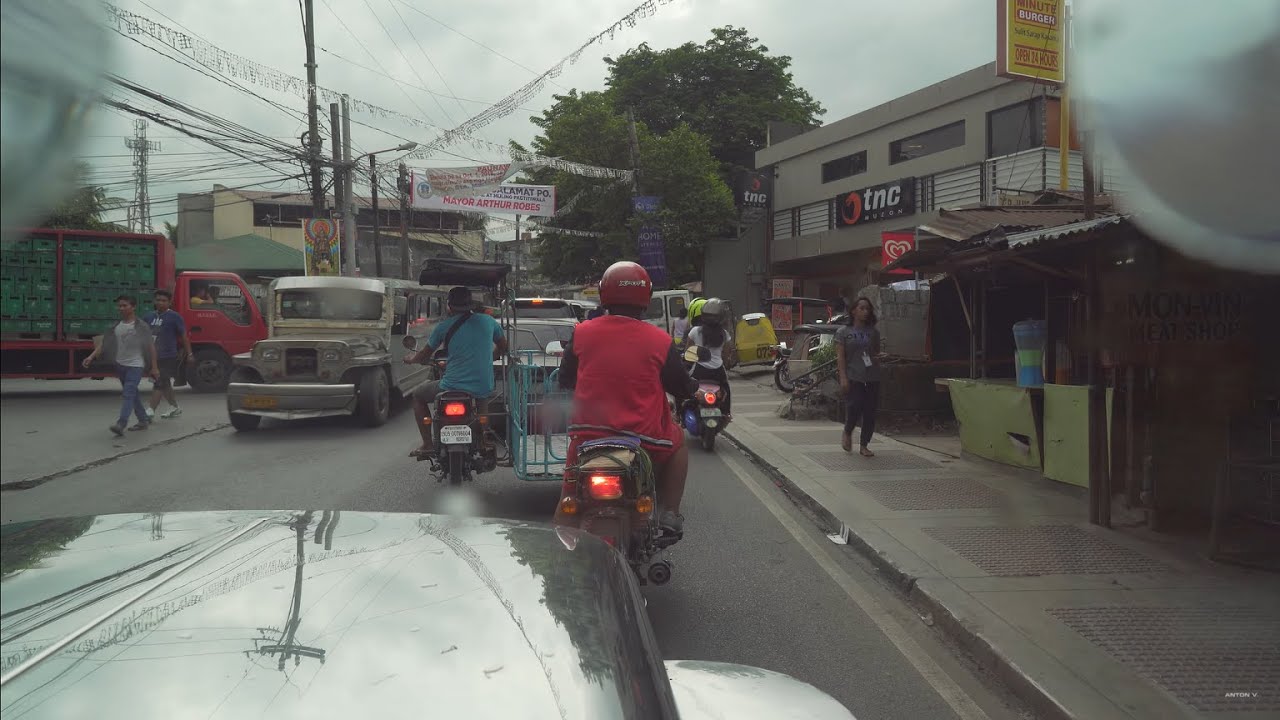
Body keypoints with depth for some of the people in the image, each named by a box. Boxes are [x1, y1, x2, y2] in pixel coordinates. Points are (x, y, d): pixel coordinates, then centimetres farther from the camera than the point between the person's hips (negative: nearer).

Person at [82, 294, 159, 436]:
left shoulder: (141, 326, -7)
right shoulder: (116, 326, 6)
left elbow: (151, 347, -5)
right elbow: (104, 344, 6)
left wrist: (154, 367, -6)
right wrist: (91, 357, -8)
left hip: (135, 365, -6)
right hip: (120, 365, 6)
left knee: (128, 393, -17)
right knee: (133, 394, 14)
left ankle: (121, 424, -23)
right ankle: (144, 420, 26)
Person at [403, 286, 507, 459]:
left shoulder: (444, 326, -2)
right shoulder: (488, 321, 5)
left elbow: (425, 355, 10)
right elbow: (502, 347, 20)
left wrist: (411, 359, 32)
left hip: (452, 387, -3)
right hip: (484, 389, 3)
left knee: (418, 396, 23)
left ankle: (427, 445, 17)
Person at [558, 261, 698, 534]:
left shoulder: (581, 333, -1)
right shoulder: (660, 340, -6)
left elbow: (565, 380, 11)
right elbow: (683, 387, 5)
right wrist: (694, 389, 28)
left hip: (588, 434, 2)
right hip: (643, 438, -2)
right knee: (678, 440, 27)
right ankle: (669, 514, 18)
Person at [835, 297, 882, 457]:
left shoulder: (873, 332, 13)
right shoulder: (844, 331, 2)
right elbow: (840, 356, -3)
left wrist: (878, 358, -3)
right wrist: (843, 378, -12)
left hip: (872, 378, 4)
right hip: (853, 377, -4)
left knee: (870, 412, 2)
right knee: (854, 408, -12)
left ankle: (864, 446, 15)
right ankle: (847, 433, 20)